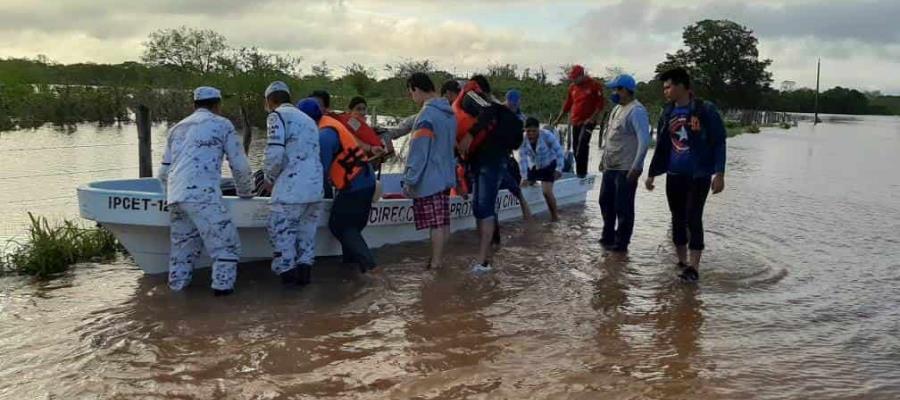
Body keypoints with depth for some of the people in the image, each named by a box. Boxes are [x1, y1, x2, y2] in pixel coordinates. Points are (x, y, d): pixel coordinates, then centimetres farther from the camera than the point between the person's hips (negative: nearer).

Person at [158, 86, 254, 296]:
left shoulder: (177, 128, 25)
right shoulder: (222, 125, 9)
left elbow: (163, 171, 25)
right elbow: (240, 166, 8)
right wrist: (246, 193, 22)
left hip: (175, 196, 7)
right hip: (202, 195, -7)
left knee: (182, 243, 18)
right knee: (226, 241, 0)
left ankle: (177, 284, 19)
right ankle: (222, 285, -5)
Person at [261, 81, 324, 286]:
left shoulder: (277, 116, 1)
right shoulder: (308, 119, 25)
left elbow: (275, 154, -12)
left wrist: (269, 178, 6)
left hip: (290, 187, -7)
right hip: (315, 186, 7)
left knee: (280, 230, 3)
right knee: (307, 230, 16)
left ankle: (287, 271, 2)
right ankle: (305, 267, 11)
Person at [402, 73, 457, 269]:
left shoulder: (427, 115, -17)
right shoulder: (449, 113, 11)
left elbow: (418, 152, -17)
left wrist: (409, 180, -12)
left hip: (429, 179, -9)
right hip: (446, 176, 9)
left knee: (435, 223, -3)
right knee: (443, 221, 13)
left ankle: (435, 264, 3)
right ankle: (440, 258, 22)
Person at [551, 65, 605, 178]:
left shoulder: (594, 85, -6)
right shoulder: (572, 87, 10)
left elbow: (600, 105, -7)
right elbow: (567, 104, 19)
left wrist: (592, 119, -15)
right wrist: (558, 119, 18)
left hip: (587, 121, -6)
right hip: (575, 121, 6)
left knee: (582, 145, -17)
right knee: (576, 146, 6)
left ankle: (581, 172, -16)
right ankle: (580, 171, 13)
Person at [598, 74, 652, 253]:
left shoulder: (636, 111, -16)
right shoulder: (617, 108, 14)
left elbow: (644, 140, -22)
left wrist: (636, 167, -23)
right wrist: (603, 158, 20)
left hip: (626, 169, -9)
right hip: (610, 167, 9)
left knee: (623, 207, 0)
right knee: (605, 201, 17)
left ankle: (621, 243, 10)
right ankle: (608, 237, 31)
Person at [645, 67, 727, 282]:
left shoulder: (705, 110, -8)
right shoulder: (667, 114, 7)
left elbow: (719, 143, -8)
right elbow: (661, 147, 15)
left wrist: (719, 173, -15)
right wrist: (652, 174, 17)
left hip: (699, 175, -5)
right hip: (674, 175, 5)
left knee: (693, 218, -9)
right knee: (678, 219, 10)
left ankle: (694, 267, -5)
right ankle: (682, 261, 22)